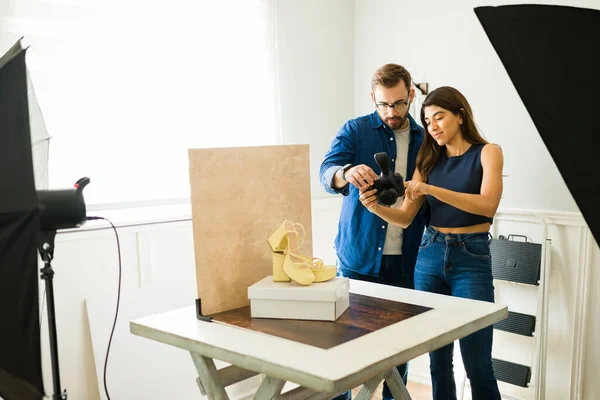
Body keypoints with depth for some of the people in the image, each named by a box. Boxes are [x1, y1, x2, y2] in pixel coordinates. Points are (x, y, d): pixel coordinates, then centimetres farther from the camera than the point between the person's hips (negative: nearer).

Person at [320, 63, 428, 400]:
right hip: (358, 257, -2)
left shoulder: (424, 139, 6)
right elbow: (328, 172, -17)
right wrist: (347, 173, -39)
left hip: (406, 261, 2)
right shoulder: (355, 130, 0)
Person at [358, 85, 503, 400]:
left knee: (477, 364, -2)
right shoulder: (429, 161, 10)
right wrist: (376, 207, -16)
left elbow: (488, 205, -19)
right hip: (429, 256, 4)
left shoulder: (487, 153, -2)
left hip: (472, 258, -4)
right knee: (438, 358, 10)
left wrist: (431, 189, -28)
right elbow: (405, 218, 5)